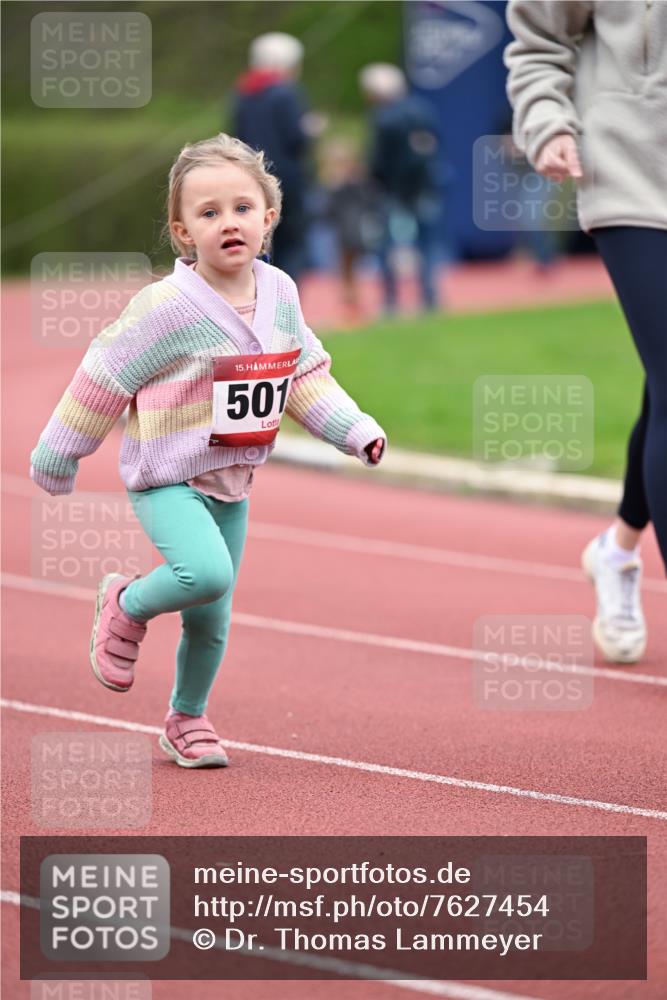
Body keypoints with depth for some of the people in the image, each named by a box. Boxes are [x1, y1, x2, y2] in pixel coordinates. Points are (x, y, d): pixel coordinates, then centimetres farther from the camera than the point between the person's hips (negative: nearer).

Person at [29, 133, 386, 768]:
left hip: (232, 482, 6)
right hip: (165, 477, -6)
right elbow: (104, 377, -10)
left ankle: (186, 720, 32)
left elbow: (304, 374, 13)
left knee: (211, 620, 9)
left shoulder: (281, 294, -1)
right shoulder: (167, 308, -19)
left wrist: (353, 430, 3)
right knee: (206, 574, -29)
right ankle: (127, 607, 2)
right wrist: (58, 454, -3)